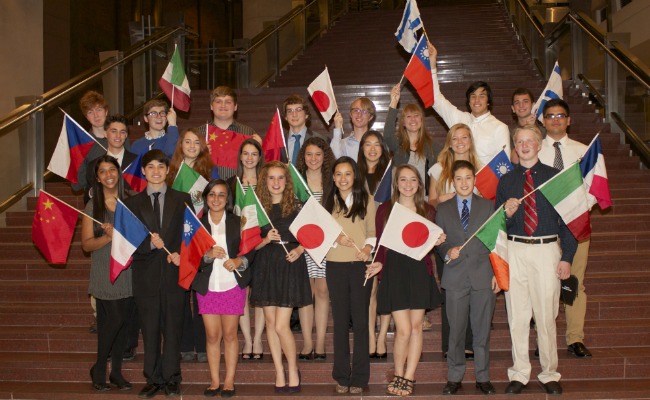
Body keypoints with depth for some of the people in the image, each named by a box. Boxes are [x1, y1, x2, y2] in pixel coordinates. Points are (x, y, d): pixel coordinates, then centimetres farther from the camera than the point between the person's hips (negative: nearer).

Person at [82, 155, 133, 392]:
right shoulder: (92, 207, 0)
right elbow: (86, 244, -3)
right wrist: (109, 237, -18)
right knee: (114, 319, -10)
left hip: (127, 270, 3)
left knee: (123, 322, 6)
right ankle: (99, 369, 8)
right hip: (105, 273, -3)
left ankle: (116, 371, 17)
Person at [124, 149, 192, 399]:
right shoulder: (133, 203, 8)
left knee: (172, 329, 3)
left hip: (173, 273, 0)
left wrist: (180, 254, -12)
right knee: (150, 330, 5)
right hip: (146, 274, 1)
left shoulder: (182, 200, 8)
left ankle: (171, 380, 13)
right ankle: (153, 380, 15)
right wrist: (150, 243, -17)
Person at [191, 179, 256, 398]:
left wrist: (239, 261, -14)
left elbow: (251, 250, 4)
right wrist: (208, 255, -19)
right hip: (207, 287, 1)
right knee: (212, 335, 4)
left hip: (233, 285, -1)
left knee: (230, 334, 3)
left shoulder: (238, 222, 3)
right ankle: (214, 381, 14)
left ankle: (229, 381, 13)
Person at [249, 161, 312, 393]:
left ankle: (293, 371, 13)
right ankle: (279, 374, 18)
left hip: (290, 265, -3)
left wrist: (299, 250, -13)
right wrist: (266, 240, -16)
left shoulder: (296, 206, 0)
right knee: (270, 323, 6)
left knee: (281, 325, -8)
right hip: (266, 267, 3)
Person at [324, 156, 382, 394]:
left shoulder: (366, 200, 5)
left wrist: (368, 246, -15)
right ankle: (342, 376, 13)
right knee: (340, 320, 6)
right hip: (336, 266, 2)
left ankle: (359, 377, 6)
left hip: (361, 265, -1)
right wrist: (336, 238, -13)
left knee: (360, 320, 0)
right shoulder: (329, 202, 10)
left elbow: (373, 231, 3)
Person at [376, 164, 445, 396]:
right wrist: (378, 264, -11)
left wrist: (437, 242, -6)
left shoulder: (428, 211, 8)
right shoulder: (385, 209, 4)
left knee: (416, 326, 3)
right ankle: (398, 375, 12)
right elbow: (380, 243, 4)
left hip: (420, 271, 2)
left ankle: (409, 378, 13)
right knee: (404, 329, -7)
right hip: (394, 271, -2)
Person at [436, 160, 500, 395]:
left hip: (483, 276, 0)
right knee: (456, 330, 3)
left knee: (482, 330, 4)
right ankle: (454, 377, 15)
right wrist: (447, 252, -11)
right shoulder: (443, 209, 10)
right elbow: (438, 242, 10)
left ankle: (483, 377, 15)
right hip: (455, 277, 0)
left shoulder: (487, 206, 9)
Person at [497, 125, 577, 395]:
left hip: (547, 251, -2)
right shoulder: (506, 181, 10)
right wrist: (507, 213, -13)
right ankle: (519, 374, 15)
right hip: (515, 250, 2)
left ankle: (549, 375, 13)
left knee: (546, 315, 0)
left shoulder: (556, 177, 5)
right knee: (517, 315, 4)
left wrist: (567, 257, -3)